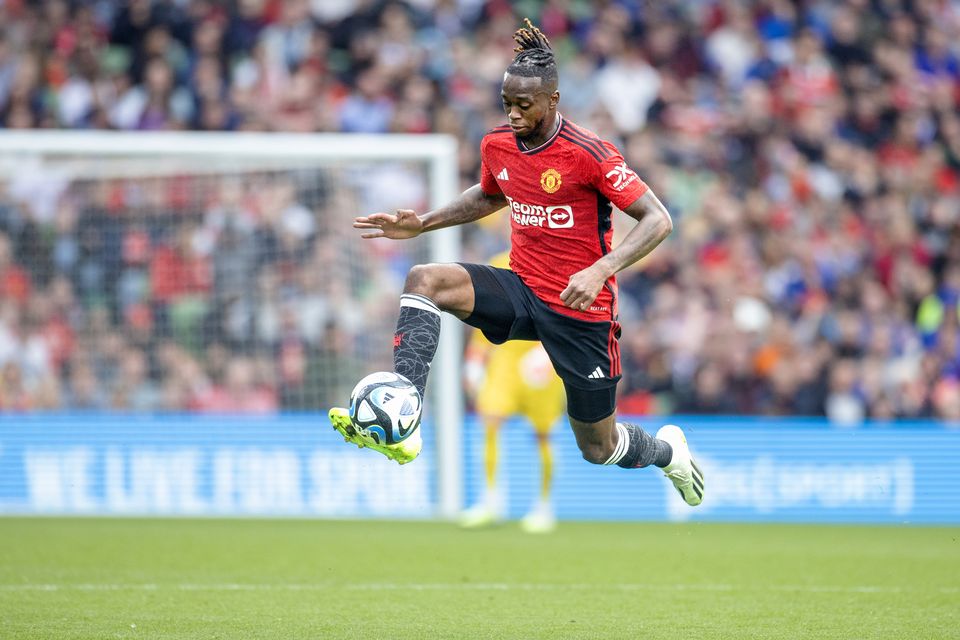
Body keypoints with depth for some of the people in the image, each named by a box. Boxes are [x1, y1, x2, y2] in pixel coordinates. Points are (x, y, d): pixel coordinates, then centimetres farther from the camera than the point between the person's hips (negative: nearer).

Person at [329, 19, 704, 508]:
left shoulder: (588, 154, -19)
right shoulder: (497, 144, 1)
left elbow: (657, 220, -19)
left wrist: (600, 271, -33)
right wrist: (421, 224, 13)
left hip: (581, 310, -5)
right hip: (522, 292, 5)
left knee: (599, 449, 6)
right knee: (424, 279, -23)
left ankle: (667, 449, 44)